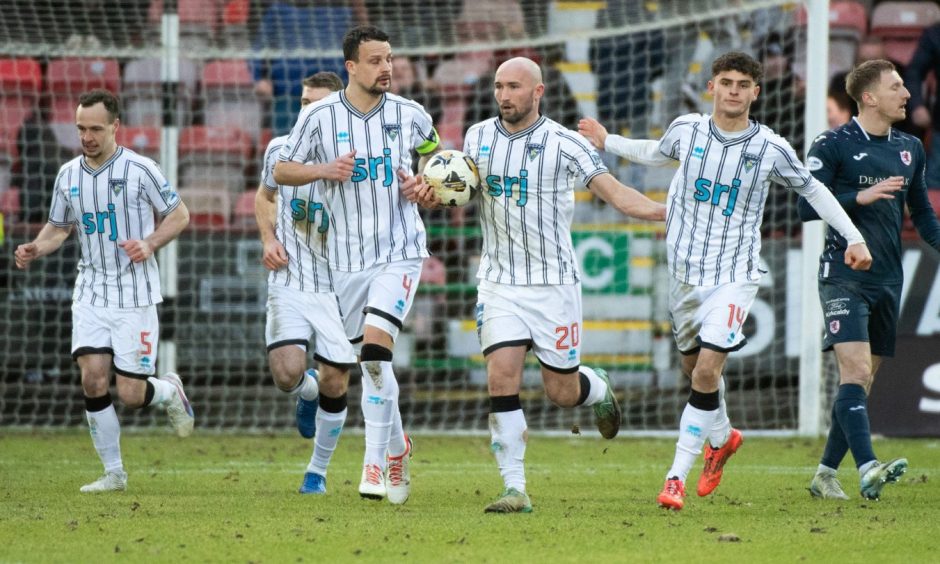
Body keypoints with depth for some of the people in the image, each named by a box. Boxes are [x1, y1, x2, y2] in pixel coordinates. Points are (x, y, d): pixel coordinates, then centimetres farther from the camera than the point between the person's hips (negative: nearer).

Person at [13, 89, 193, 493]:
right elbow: (58, 227, 19)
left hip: (135, 294, -4)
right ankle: (114, 473, 4)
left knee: (130, 394, -7)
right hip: (90, 294, 4)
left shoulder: (139, 169, -9)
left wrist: (150, 244, -18)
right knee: (93, 380, -9)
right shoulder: (68, 175, 5)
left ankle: (169, 392, 30)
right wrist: (34, 250, -2)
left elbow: (179, 216, -1)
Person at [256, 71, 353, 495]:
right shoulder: (280, 150, 0)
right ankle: (307, 388, 21)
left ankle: (318, 471, 24)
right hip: (290, 282, 1)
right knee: (287, 373, -18)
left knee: (334, 384, 2)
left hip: (339, 284, -1)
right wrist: (268, 239, 3)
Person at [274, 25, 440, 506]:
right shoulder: (319, 116, -3)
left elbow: (435, 154, 19)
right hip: (347, 258, 2)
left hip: (400, 253, -2)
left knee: (375, 344, -20)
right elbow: (281, 171, 3)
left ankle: (376, 463, -16)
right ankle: (397, 445, 30)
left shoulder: (409, 115, 0)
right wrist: (324, 169, -14)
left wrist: (423, 184, -2)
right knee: (370, 361, 7)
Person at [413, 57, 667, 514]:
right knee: (502, 379, -14)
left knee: (561, 391, 2)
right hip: (499, 283, 2)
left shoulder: (564, 143, -7)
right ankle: (514, 489, -10)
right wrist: (434, 193, 0)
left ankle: (598, 387, 39)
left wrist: (667, 212, -23)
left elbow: (617, 194, -8)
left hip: (554, 282, -2)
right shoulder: (477, 137, 5)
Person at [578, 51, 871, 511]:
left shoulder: (771, 149, -8)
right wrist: (607, 142, 20)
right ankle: (722, 437, 47)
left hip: (734, 275, -4)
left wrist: (853, 237, 4)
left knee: (706, 371, -16)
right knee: (693, 366, 17)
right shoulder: (687, 129, -1)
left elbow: (812, 189, 8)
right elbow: (657, 153, 23)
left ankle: (677, 476, -9)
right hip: (684, 268, 4)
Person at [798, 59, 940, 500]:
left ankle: (825, 474, 16)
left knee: (863, 382, 7)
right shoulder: (833, 145, -4)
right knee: (855, 370, -19)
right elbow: (807, 206, -9)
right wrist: (861, 197, -19)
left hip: (888, 281, 6)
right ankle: (867, 468, -30)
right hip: (843, 277, -6)